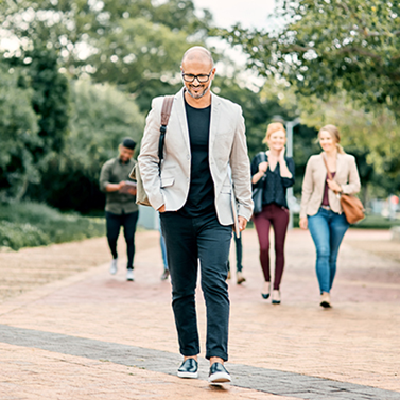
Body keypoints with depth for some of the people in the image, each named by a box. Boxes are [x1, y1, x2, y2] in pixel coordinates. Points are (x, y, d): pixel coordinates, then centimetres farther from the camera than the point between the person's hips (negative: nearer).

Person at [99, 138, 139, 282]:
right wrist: (117, 187, -23)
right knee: (111, 238, -1)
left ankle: (130, 269, 1)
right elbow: (103, 185, -6)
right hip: (113, 209, 0)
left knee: (130, 239, -5)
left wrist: (136, 190, -21)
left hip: (131, 210, 0)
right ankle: (114, 258, 28)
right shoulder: (109, 165, 6)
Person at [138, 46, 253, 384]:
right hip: (177, 213, 1)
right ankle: (189, 355, 18)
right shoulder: (163, 108, 3)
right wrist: (157, 199, -3)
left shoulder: (231, 113, 5)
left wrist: (245, 207, 12)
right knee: (182, 289, 6)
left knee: (216, 284, -13)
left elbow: (239, 164, 14)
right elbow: (147, 157, 8)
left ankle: (218, 360, -16)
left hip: (215, 216, 0)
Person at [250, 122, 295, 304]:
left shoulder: (288, 161, 7)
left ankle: (276, 288, 11)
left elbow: (289, 182, -9)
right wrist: (260, 172, -13)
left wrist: (281, 160, -4)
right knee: (264, 246, -15)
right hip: (262, 209, -1)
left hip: (280, 210, 1)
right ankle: (266, 280, 10)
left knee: (279, 249, 2)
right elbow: (249, 183, 5)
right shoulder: (259, 159, 6)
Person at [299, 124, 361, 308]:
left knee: (332, 256, 6)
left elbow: (356, 185, 9)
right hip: (318, 212, -1)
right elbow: (306, 189, 10)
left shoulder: (348, 160, 5)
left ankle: (327, 292, 20)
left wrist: (340, 188, -10)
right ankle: (324, 293, -21)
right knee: (322, 252, -18)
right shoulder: (314, 161, 7)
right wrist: (303, 214, 5)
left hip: (339, 213, 1)